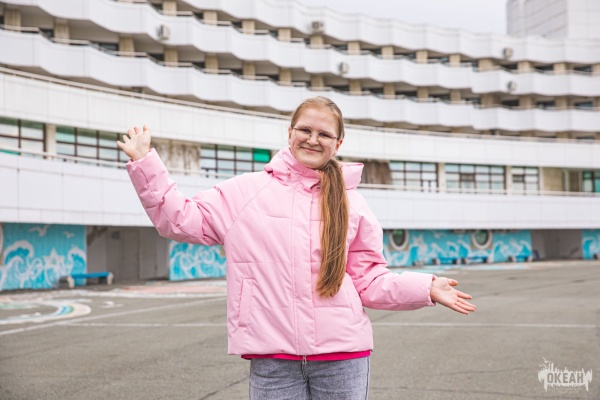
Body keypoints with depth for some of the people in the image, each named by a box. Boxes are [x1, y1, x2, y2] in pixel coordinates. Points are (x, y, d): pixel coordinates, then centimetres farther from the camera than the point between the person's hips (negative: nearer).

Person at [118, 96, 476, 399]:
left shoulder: (352, 205, 6)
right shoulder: (245, 192, 5)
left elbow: (370, 282, 8)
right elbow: (180, 219, 6)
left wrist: (426, 288, -2)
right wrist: (145, 163, 1)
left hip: (341, 355, 1)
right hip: (273, 358, 0)